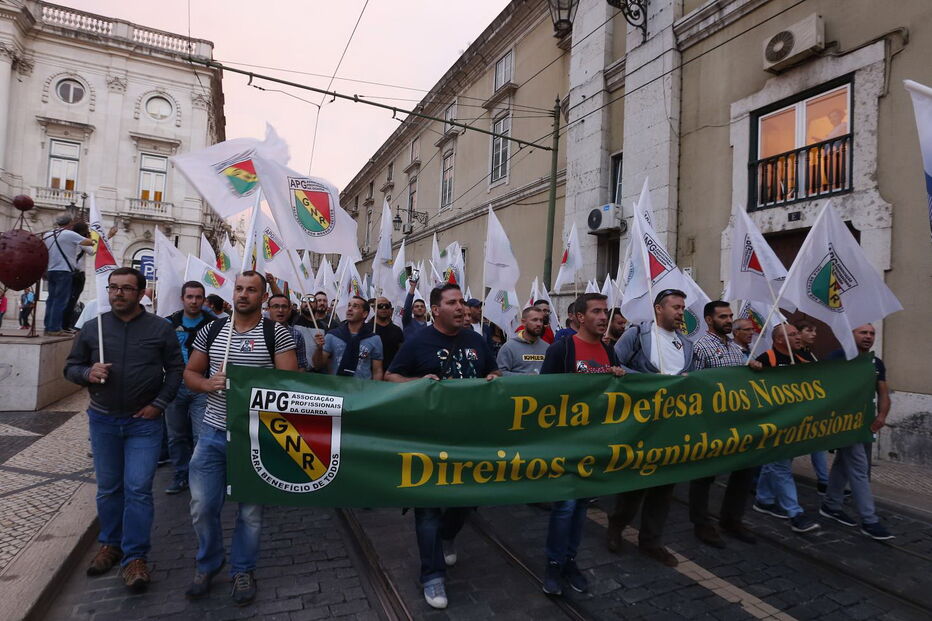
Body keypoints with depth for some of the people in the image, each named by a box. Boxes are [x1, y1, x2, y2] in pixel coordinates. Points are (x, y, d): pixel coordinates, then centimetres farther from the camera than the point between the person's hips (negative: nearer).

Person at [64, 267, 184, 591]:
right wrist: (87, 373, -14)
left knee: (138, 489, -3)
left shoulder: (160, 328, -4)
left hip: (144, 421, -3)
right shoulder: (92, 328, 2)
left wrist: (159, 404, -9)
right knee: (108, 488, 15)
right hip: (103, 421, 3)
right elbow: (71, 367, 9)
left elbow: (176, 369, -1)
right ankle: (110, 544, 33)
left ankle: (135, 557, 8)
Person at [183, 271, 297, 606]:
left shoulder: (277, 333, -6)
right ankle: (207, 565, 36)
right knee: (202, 505, 9)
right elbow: (190, 373, 12)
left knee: (251, 509, 10)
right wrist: (208, 384, -9)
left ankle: (243, 570, 32)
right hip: (213, 431, 3)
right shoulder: (212, 330, 6)